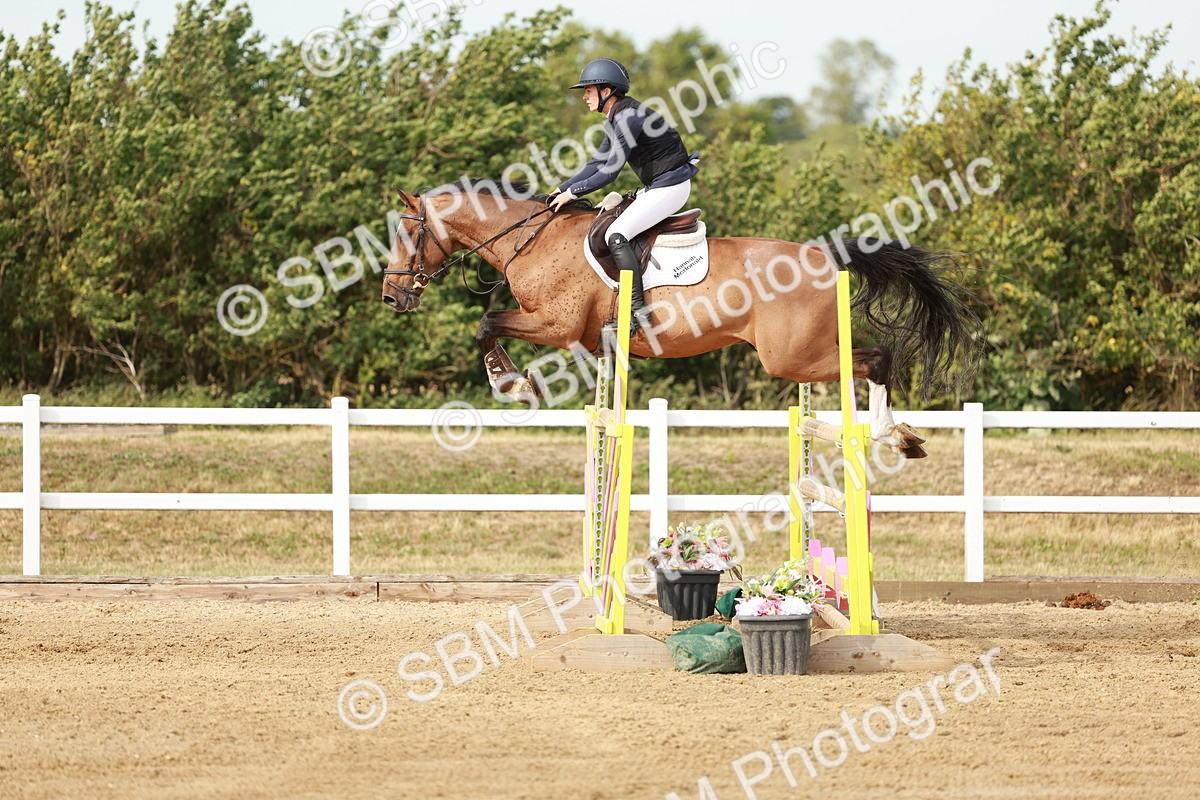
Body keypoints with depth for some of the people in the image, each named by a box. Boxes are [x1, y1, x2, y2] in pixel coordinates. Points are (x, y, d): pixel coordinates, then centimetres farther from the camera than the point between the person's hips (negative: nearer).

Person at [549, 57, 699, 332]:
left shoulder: (628, 118, -21)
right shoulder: (616, 119, 11)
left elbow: (610, 172, -22)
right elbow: (598, 163, 17)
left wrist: (573, 192, -12)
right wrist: (561, 190, 12)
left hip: (670, 187, -11)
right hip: (655, 187, 11)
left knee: (616, 235, -20)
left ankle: (638, 311, -26)